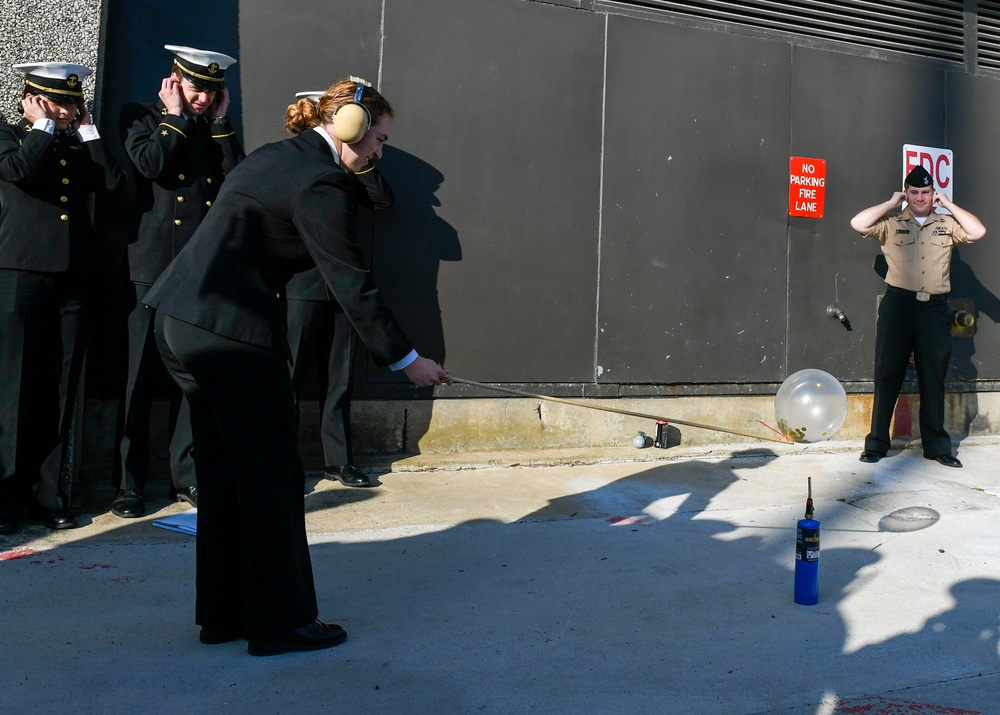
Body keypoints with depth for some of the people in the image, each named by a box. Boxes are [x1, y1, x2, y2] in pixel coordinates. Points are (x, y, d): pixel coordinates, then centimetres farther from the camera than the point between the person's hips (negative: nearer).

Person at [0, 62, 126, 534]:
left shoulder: (78, 144, 19)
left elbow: (113, 182, 3)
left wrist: (87, 129, 7)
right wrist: (43, 125, -1)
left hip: (75, 276, 4)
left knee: (60, 390, 5)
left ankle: (47, 493, 12)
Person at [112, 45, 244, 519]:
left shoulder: (216, 129, 18)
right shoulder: (140, 116, 8)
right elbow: (150, 163, -11)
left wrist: (219, 122, 1)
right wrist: (176, 117, -1)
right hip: (152, 267, -3)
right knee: (140, 378, -2)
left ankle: (186, 476, 15)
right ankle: (128, 484, 6)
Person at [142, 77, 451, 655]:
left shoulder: (275, 156, 18)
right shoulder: (322, 181, -12)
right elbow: (352, 283, -13)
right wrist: (407, 359, -6)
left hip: (182, 322, 10)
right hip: (233, 331, -10)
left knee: (224, 472, 16)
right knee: (273, 474, 1)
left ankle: (223, 613, 27)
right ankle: (280, 621, 13)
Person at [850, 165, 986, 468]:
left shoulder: (946, 225, 13)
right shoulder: (891, 224, 7)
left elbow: (978, 231, 0)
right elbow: (858, 224, -6)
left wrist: (948, 204, 4)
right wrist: (890, 203, 1)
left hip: (935, 308, 2)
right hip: (898, 305, -2)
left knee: (934, 378, 8)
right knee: (888, 375, 0)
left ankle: (936, 445, 17)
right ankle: (876, 444, 6)